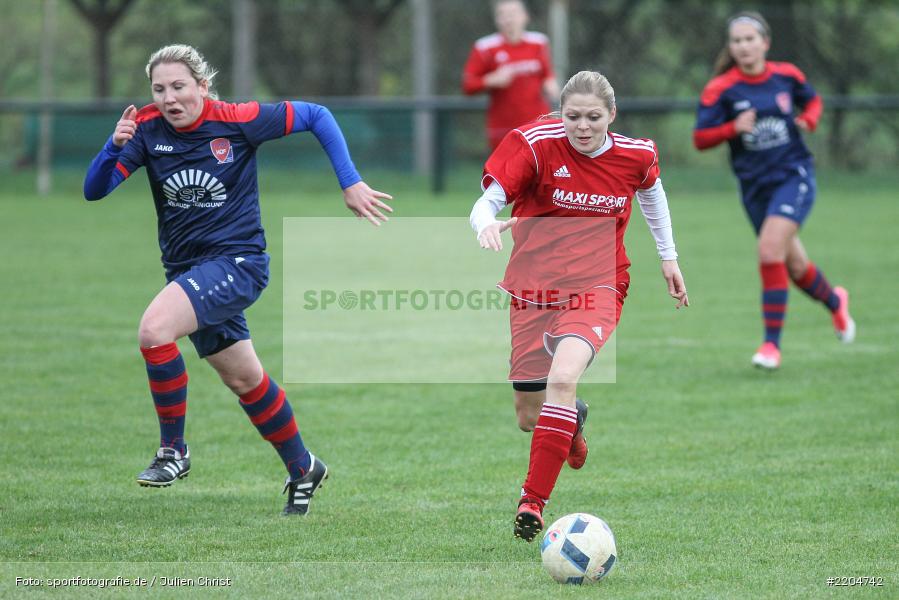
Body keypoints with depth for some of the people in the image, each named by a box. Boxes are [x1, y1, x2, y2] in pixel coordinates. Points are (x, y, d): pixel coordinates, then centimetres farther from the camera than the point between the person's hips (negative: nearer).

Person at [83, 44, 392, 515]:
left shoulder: (237, 121, -15)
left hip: (236, 260, -6)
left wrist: (350, 184, -8)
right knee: (244, 380, 17)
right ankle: (302, 469, 37)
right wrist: (114, 147, -29)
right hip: (186, 267, 6)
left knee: (154, 329, -28)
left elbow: (315, 116, -4)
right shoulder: (148, 129, -5)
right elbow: (93, 190, -10)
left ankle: (173, 449, -13)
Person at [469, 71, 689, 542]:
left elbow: (651, 190, 21)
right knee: (530, 418, 7)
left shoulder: (636, 156, -3)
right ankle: (573, 420, 47)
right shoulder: (536, 144, -12)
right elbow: (487, 201, -18)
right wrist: (486, 224, -42)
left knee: (563, 377, -30)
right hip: (534, 290, 1)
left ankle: (533, 502, -25)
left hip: (596, 289, -1)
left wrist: (668, 257, 24)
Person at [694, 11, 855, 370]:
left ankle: (772, 343, -13)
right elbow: (700, 139, -8)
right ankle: (835, 302, 47)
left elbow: (813, 100, 18)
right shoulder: (720, 90, -7)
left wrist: (809, 119, -4)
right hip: (755, 186, 2)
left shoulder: (787, 75, -2)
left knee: (770, 251, -21)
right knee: (795, 266, 13)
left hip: (793, 175, -2)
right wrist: (733, 128, -25)